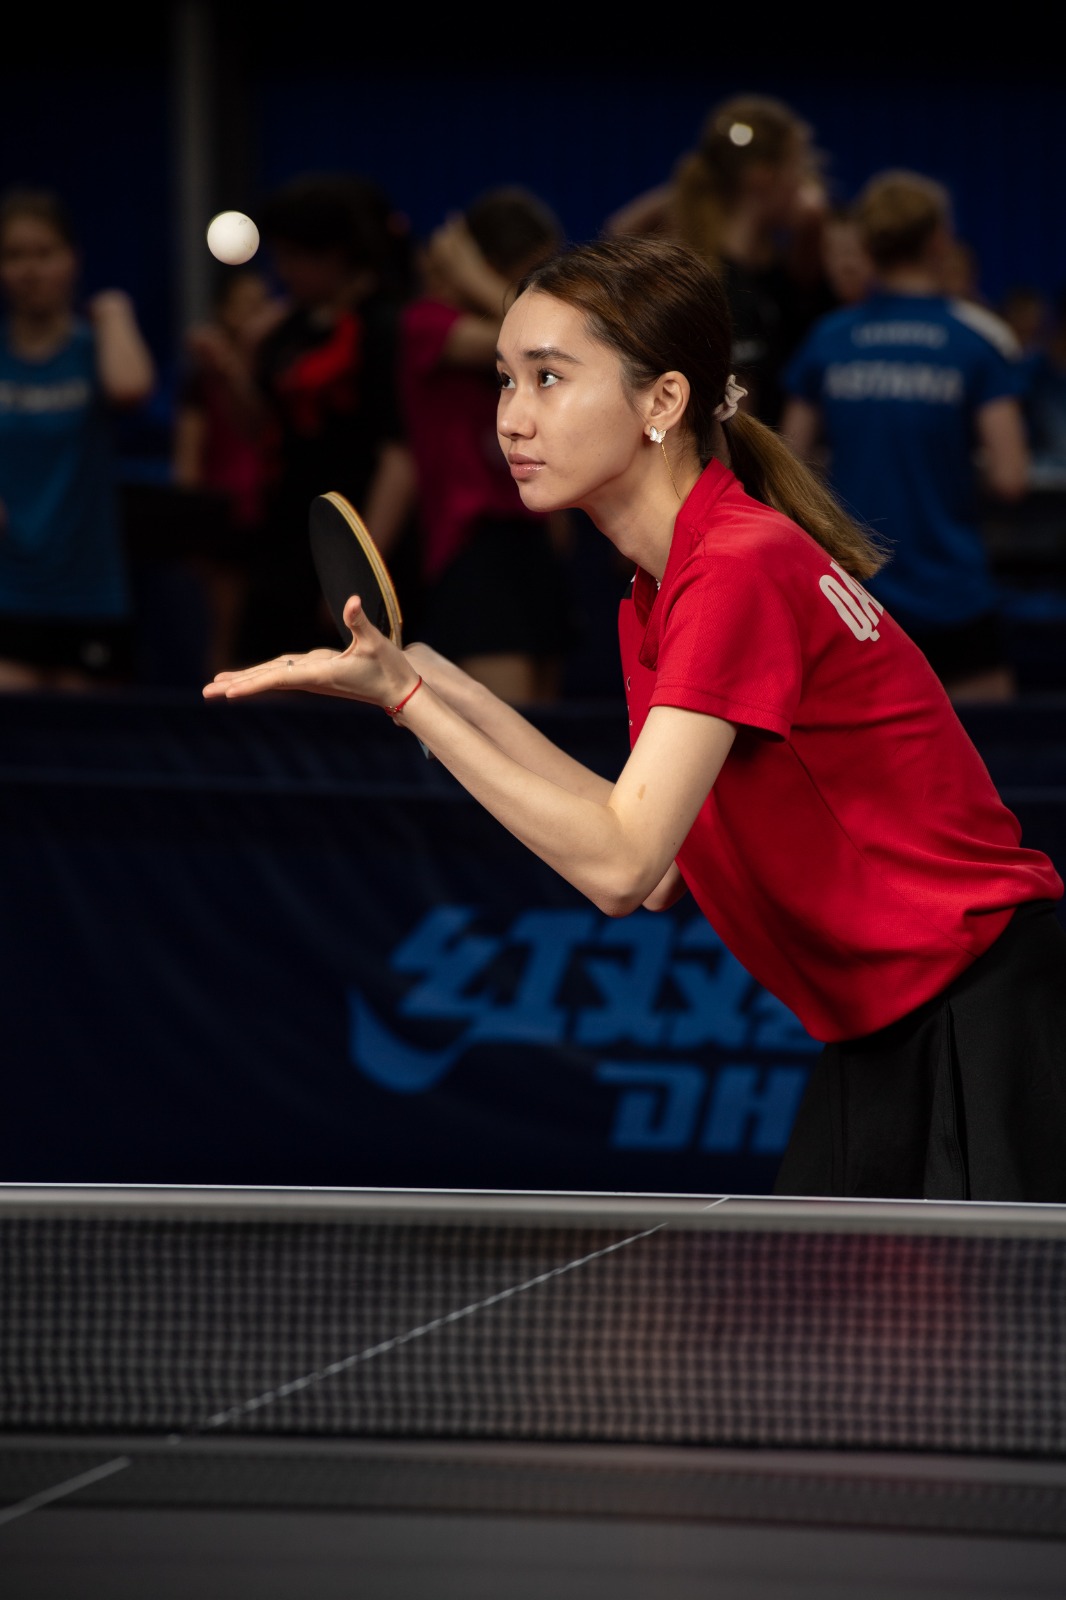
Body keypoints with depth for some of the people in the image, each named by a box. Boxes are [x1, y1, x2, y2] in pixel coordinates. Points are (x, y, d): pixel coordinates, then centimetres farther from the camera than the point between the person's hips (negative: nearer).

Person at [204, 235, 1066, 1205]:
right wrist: (443, 687, 5)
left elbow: (621, 861, -23)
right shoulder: (649, 608, 11)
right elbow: (649, 880, 5)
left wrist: (409, 699, -20)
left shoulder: (746, 571, -18)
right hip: (875, 1041, 9)